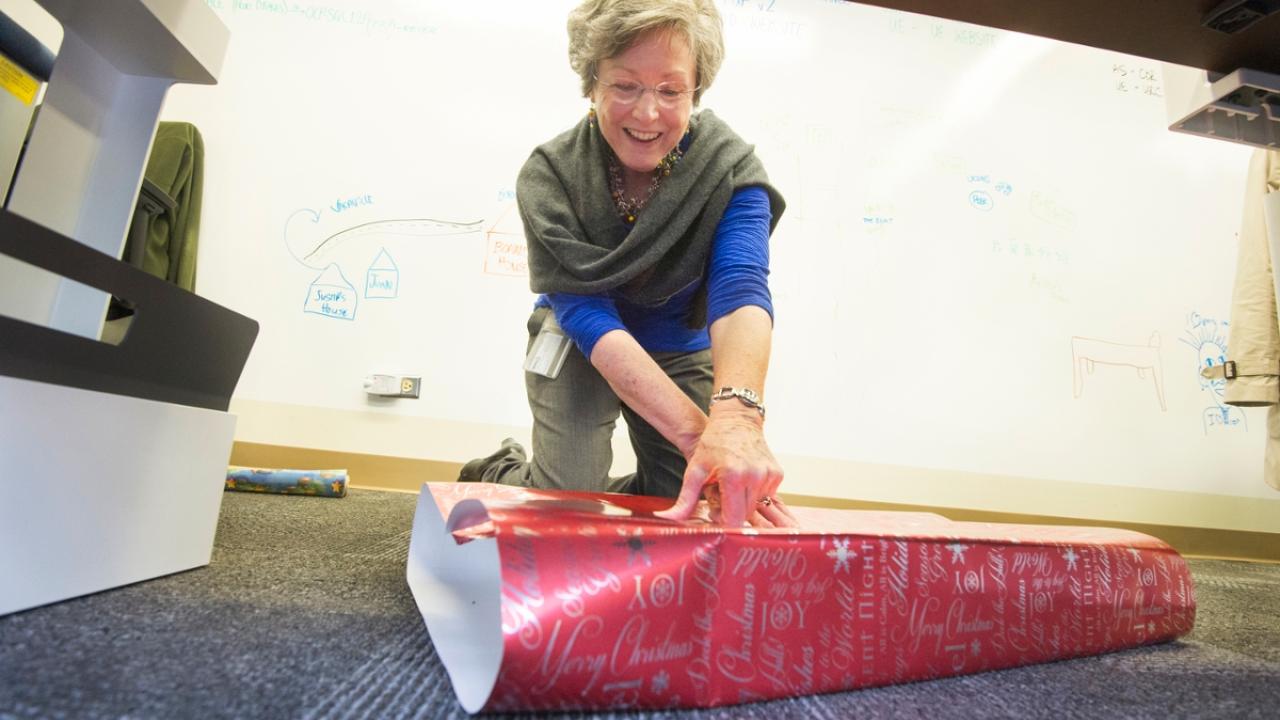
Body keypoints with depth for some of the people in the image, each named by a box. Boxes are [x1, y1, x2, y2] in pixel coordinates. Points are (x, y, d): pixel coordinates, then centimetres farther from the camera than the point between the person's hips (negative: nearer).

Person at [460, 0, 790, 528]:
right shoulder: (548, 176, -23)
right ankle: (497, 472, 19)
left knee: (692, 515, 0)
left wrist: (735, 416, -60)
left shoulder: (732, 171, -22)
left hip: (681, 352, 2)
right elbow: (588, 317, -33)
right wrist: (700, 435, -45)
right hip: (579, 346, -1)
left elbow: (740, 291, -38)